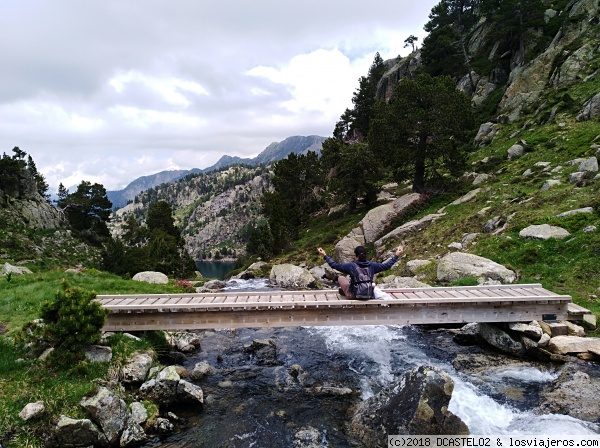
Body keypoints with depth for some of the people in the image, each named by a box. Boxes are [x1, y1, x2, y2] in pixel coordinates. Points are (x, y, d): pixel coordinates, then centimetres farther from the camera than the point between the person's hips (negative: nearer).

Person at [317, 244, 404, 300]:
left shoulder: (351, 266, -17)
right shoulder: (371, 265, -9)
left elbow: (334, 265, -12)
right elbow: (386, 266, 2)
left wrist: (324, 255, -3)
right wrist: (396, 255, 13)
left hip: (353, 295, -3)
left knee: (340, 277, 16)